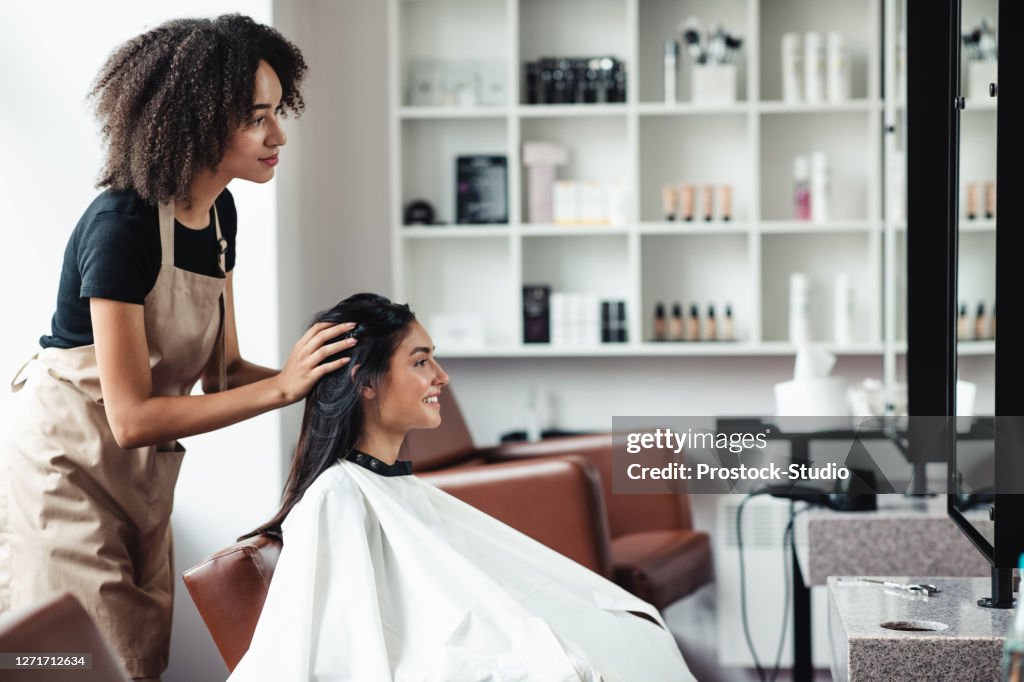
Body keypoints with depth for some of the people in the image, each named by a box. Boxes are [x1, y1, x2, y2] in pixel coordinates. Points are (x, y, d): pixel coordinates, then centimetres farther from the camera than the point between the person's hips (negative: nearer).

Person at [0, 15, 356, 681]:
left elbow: (221, 368, 3)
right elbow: (131, 416, -28)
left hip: (144, 474, 8)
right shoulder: (122, 225, -27)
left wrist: (320, 378, -15)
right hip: (69, 468, -8)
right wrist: (281, 386, -28)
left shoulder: (218, 214, -1)